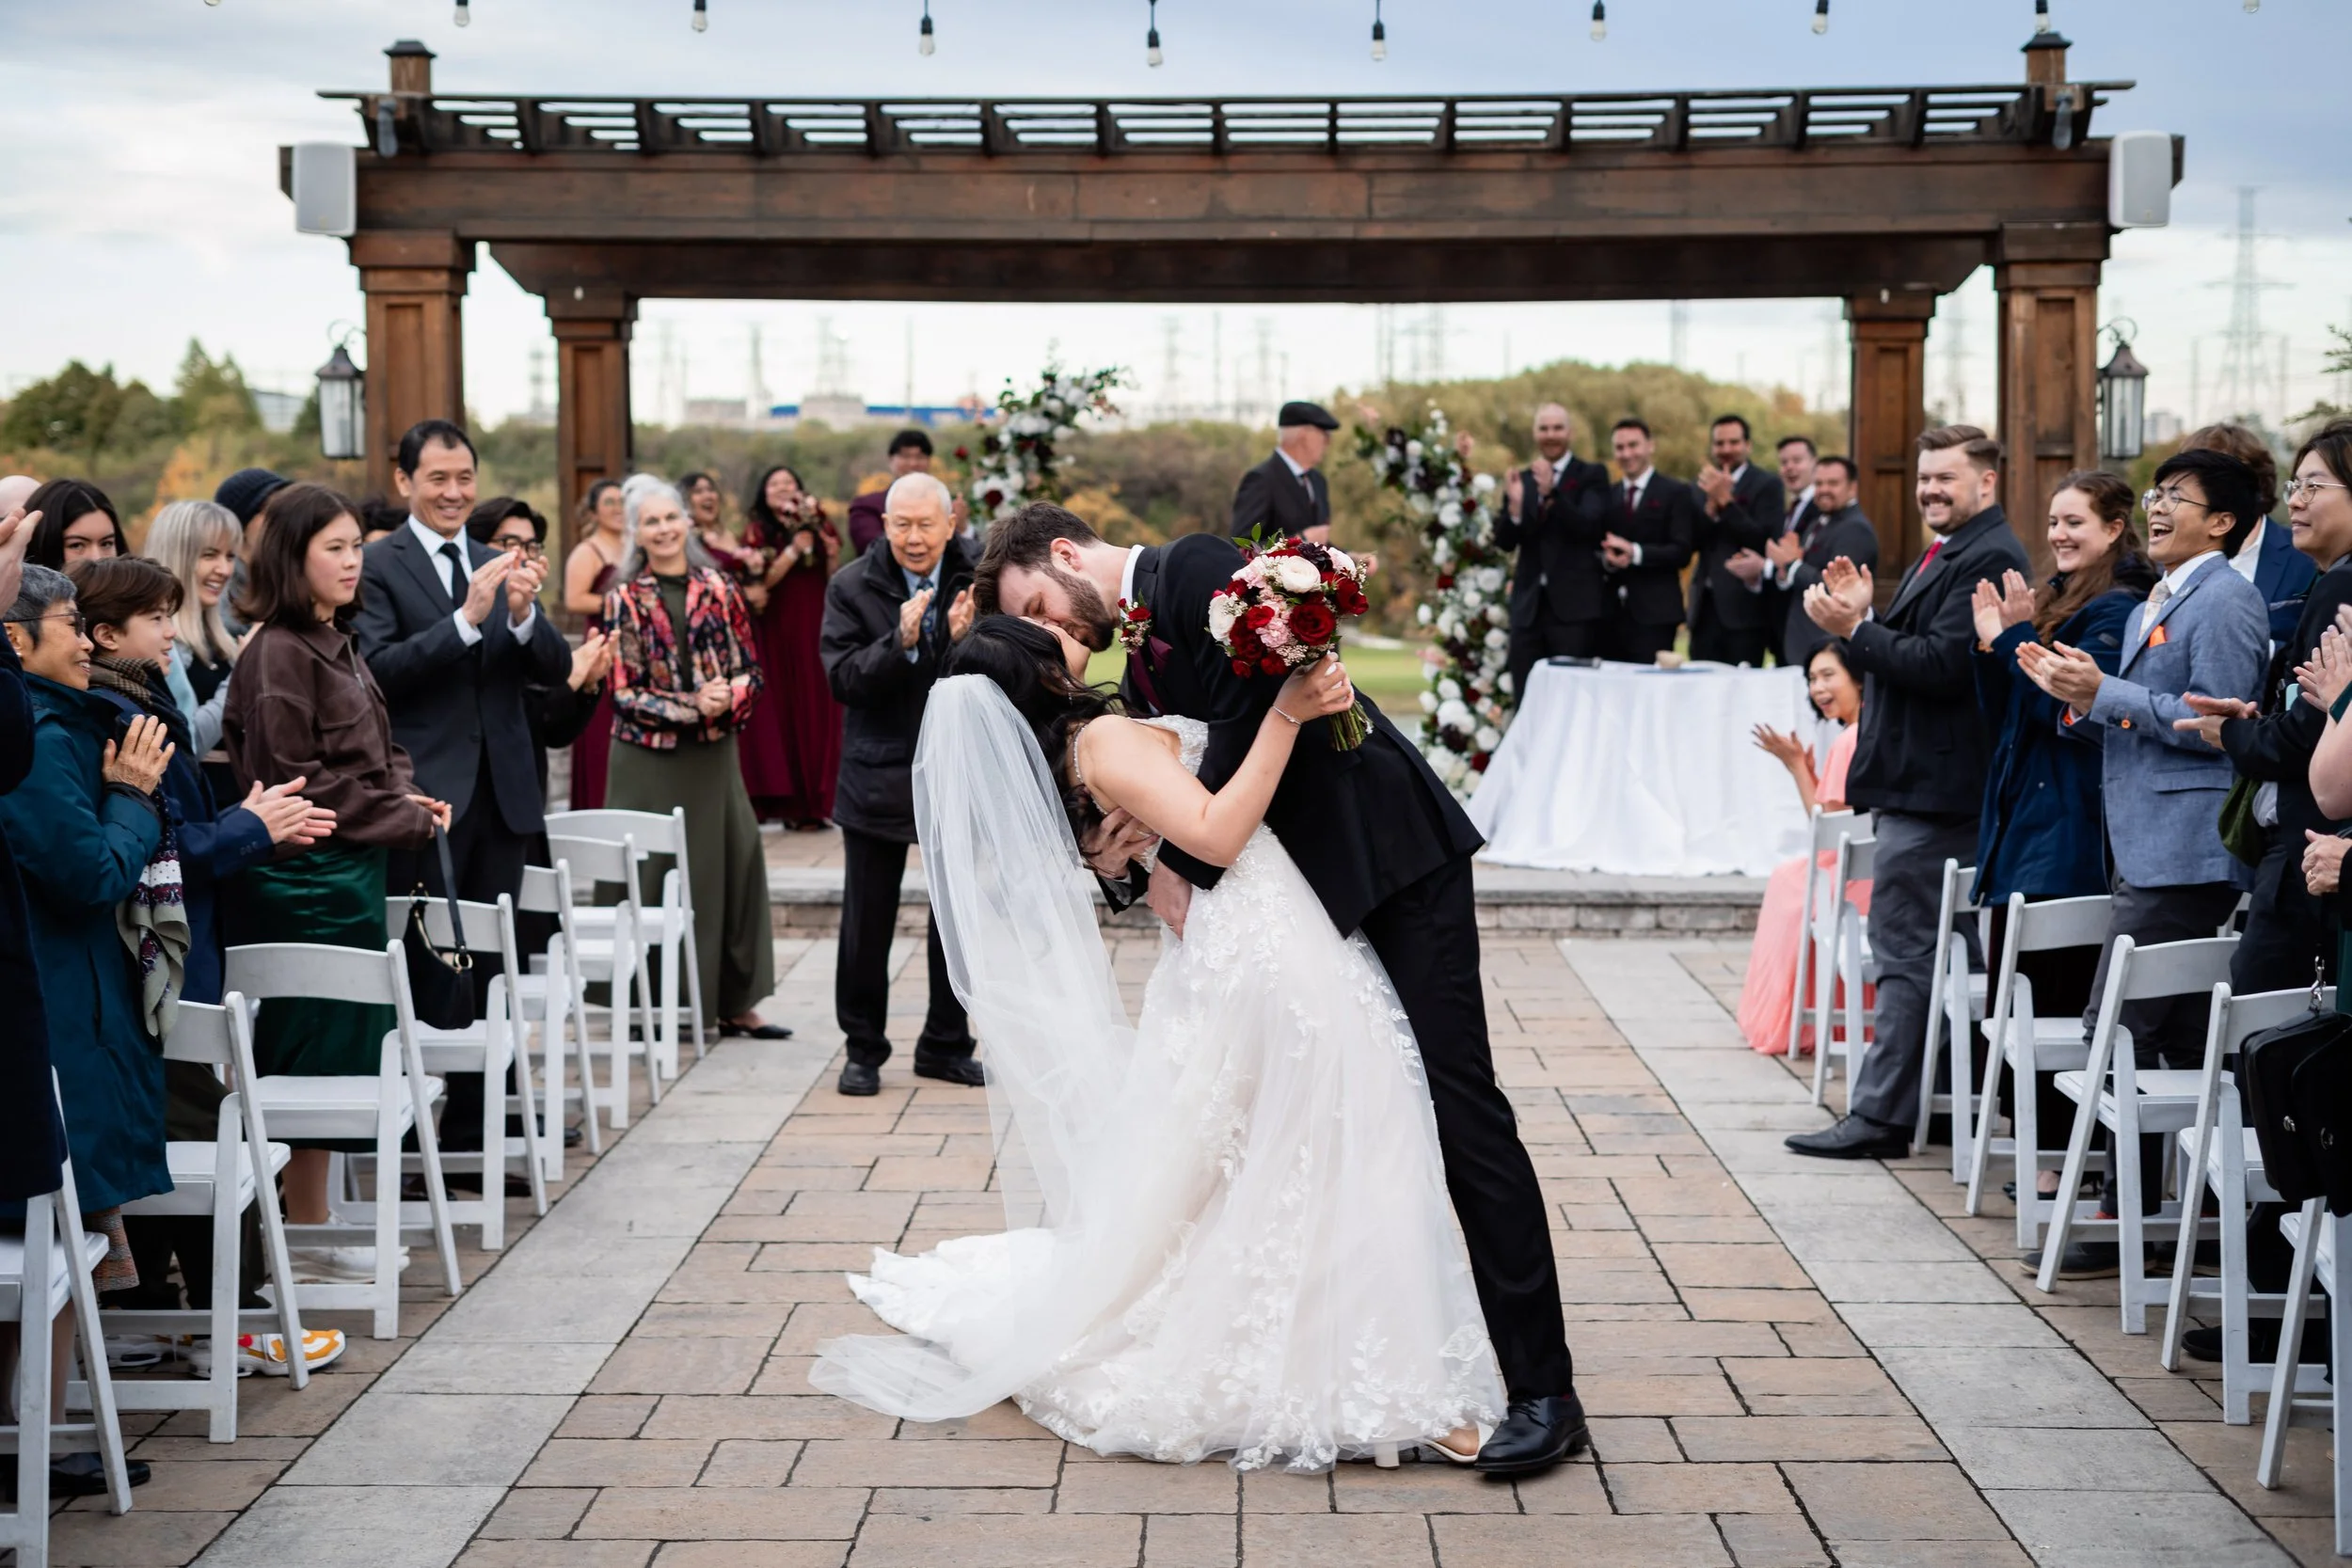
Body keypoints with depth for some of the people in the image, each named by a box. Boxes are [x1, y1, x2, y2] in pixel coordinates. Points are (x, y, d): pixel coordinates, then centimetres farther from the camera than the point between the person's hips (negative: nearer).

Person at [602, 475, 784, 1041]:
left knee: (731, 868, 4)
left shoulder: (718, 589, 5)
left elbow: (750, 670, 6)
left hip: (714, 755, 3)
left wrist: (728, 698, -15)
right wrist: (692, 706, -17)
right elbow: (624, 692, -6)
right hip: (648, 758, -3)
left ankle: (733, 1001, 13)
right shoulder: (625, 600, -2)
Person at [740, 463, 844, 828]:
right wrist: (794, 549, -15)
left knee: (819, 712, -2)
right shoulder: (758, 533, 5)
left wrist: (831, 554, -10)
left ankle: (820, 800, 1)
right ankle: (792, 802, -1)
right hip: (778, 635, -2)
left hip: (817, 631, 2)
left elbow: (834, 583, 7)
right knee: (783, 713, -4)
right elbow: (762, 582, -8)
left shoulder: (819, 527, 11)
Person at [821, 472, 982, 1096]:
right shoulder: (852, 587, -6)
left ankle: (946, 1045, 25)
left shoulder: (976, 580, -4)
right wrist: (901, 641, -28)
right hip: (880, 778, -1)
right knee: (867, 924, 5)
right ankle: (864, 1050, 20)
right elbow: (843, 680, -14)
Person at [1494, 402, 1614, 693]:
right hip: (1529, 606, 4)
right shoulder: (1521, 480, 13)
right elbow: (1504, 541, 6)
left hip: (1576, 605, -4)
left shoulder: (1592, 475, 2)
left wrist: (1552, 493, -26)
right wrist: (1514, 505, -13)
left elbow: (1588, 526, -13)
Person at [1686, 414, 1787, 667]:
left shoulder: (1767, 484, 0)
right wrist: (1711, 503, -13)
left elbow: (1765, 540, -12)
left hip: (1744, 608, -5)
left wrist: (1725, 500, -16)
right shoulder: (1705, 483, 14)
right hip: (1705, 607, 5)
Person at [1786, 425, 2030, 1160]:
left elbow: (1942, 665, -23)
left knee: (1908, 949, -7)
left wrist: (1855, 629, -19)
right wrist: (1862, 617, 3)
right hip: (1915, 781, 11)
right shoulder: (1947, 554, 20)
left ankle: (1880, 1115, -4)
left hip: (1937, 788, -11)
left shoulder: (1987, 559, -14)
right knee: (1917, 948, 15)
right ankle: (1897, 1104, 23)